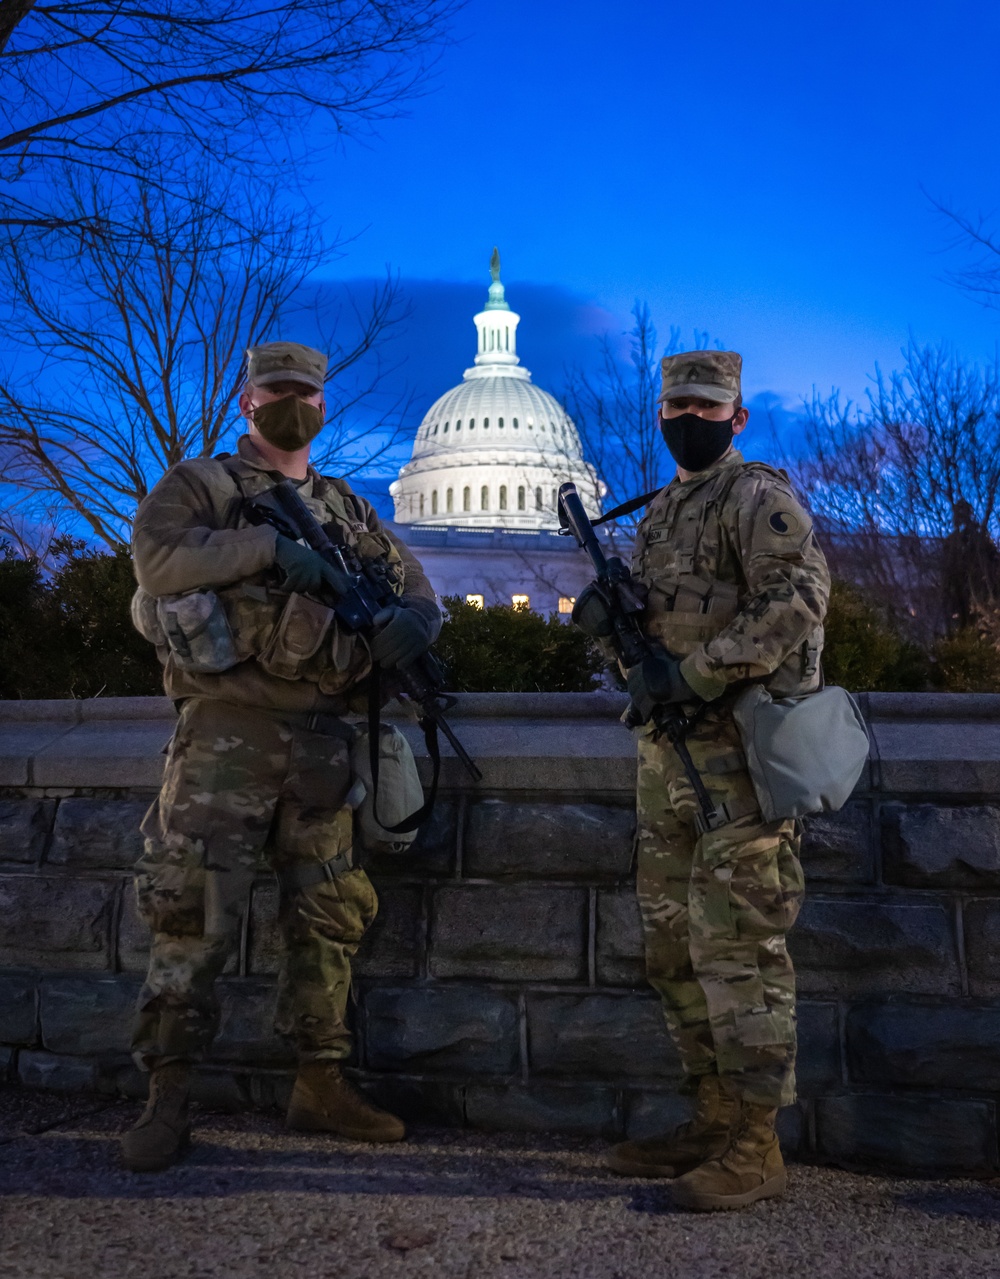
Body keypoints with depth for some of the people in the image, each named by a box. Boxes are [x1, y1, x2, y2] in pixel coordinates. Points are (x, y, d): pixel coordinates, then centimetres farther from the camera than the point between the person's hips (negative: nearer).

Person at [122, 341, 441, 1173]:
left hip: (322, 737, 5)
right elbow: (158, 557, -12)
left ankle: (322, 1084, 20)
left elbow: (413, 583, 16)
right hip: (226, 730, -5)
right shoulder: (200, 486, 7)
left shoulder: (348, 510, 20)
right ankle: (168, 1098, 7)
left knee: (331, 916, 8)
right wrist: (269, 546, -16)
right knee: (194, 917, -5)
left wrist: (414, 620, -7)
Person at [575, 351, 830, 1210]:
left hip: (738, 751, -9)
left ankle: (753, 1150, 1)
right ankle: (716, 1119, 25)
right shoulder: (659, 512, 21)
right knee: (674, 944, 13)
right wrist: (609, 614, 2)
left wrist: (696, 673, -22)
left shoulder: (757, 499, -5)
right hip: (668, 751, 9)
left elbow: (798, 595, -19)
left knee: (737, 944, -8)